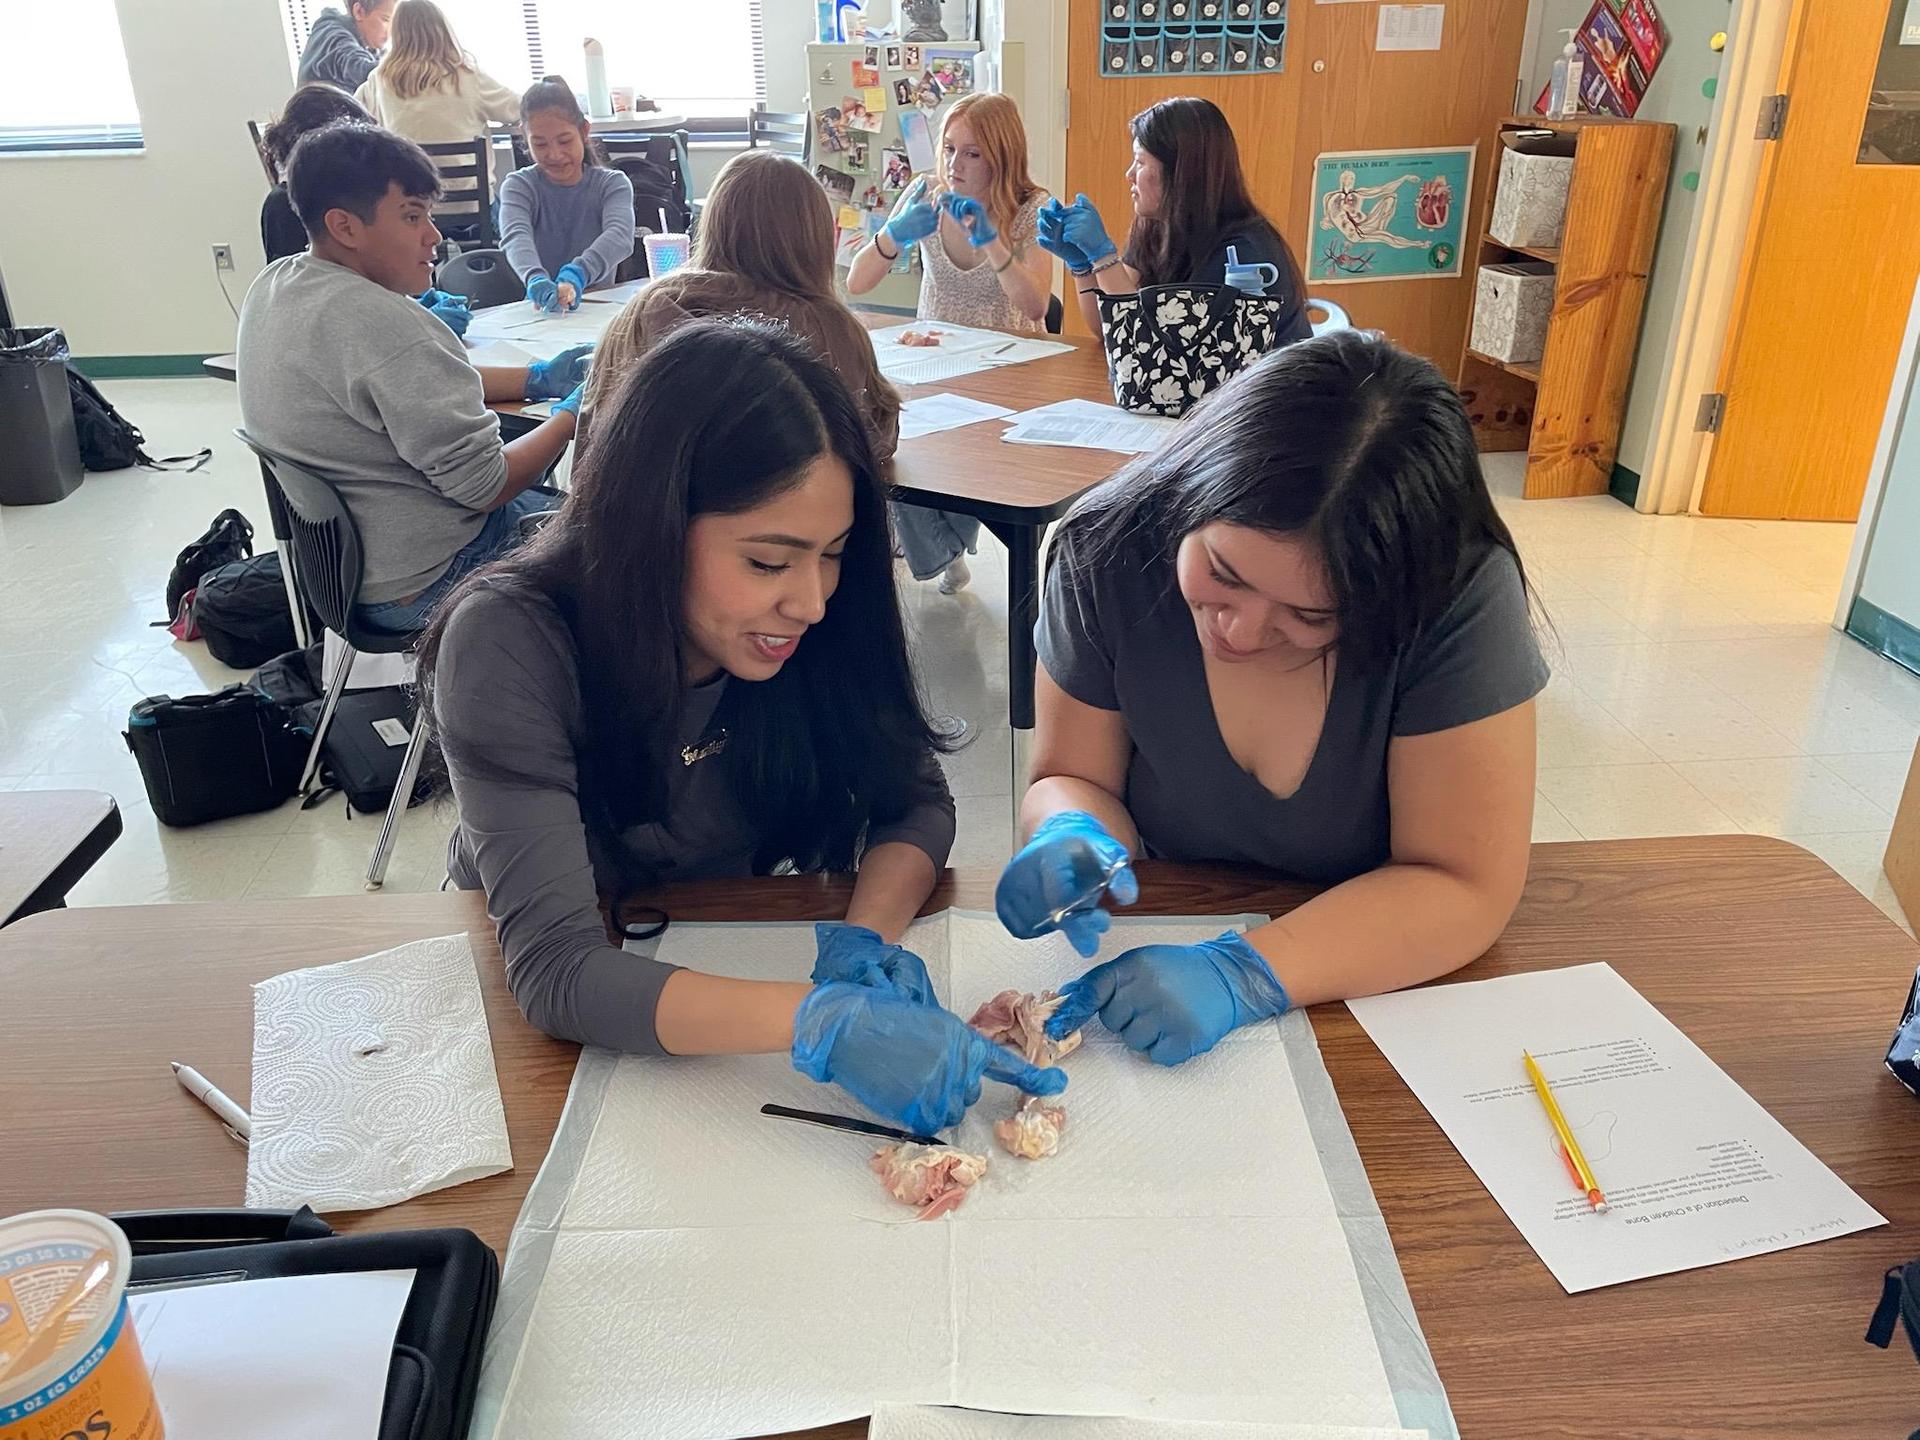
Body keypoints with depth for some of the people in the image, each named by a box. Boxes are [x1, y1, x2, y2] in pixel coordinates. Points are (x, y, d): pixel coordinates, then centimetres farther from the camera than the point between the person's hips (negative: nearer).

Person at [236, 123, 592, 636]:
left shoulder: (273, 285, 3)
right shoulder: (382, 325, -27)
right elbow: (484, 486, -23)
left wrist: (537, 379, 7)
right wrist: (573, 413, -8)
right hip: (415, 589, -10)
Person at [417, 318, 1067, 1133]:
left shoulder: (820, 623, -17)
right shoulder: (511, 645, -28)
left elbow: (917, 805, -7)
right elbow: (554, 970, -33)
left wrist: (867, 934, -28)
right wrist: (821, 1019, -46)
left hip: (728, 957, 4)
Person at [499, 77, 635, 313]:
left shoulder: (612, 184, 3)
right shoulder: (519, 186, 4)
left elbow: (620, 236, -18)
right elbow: (516, 235, -17)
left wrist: (576, 275, -38)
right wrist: (536, 279, -40)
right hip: (539, 309, 0)